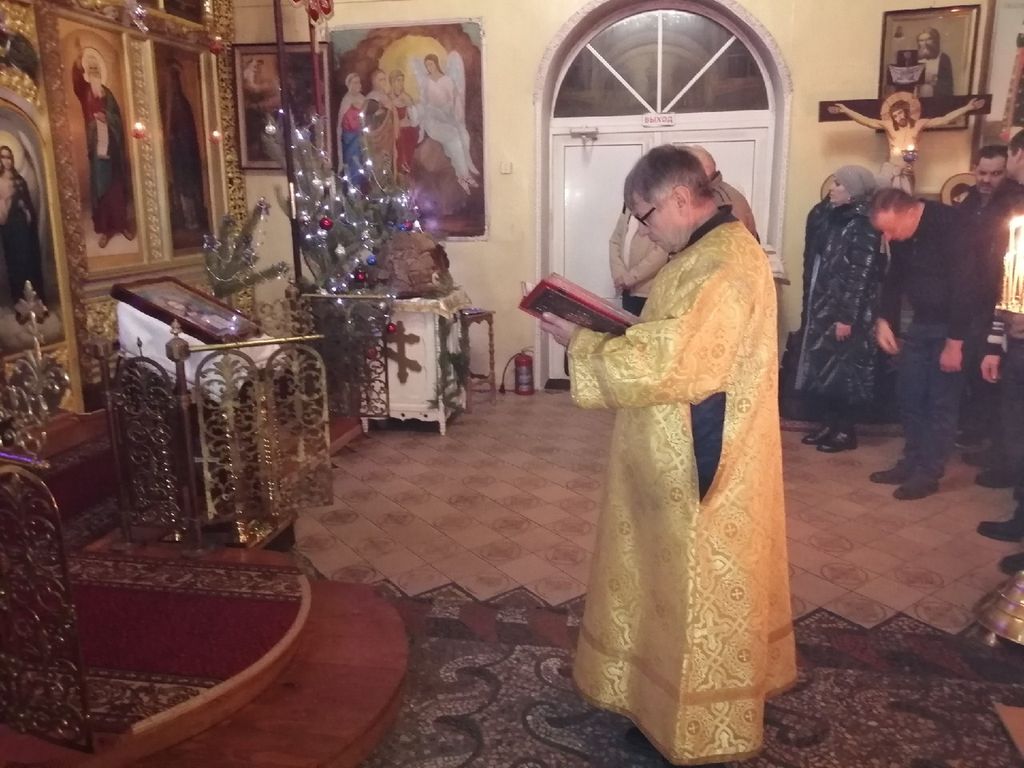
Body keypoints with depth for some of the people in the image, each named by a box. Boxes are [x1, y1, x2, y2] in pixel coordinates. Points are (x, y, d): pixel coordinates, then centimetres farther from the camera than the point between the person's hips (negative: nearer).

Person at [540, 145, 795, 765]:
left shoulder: (722, 265, -24)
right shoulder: (712, 250, 10)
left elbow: (663, 365, -28)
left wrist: (579, 342, -16)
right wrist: (607, 331, 3)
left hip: (700, 464, -10)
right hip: (690, 457, 10)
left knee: (695, 590, 6)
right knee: (683, 584, 21)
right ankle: (675, 694, 40)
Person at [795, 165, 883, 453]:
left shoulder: (863, 225, -14)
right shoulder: (830, 215, 9)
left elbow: (861, 275, -17)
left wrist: (847, 317, -20)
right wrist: (810, 304, 14)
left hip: (846, 310, -8)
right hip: (822, 305, 8)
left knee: (845, 367, 1)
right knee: (823, 364, 11)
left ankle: (846, 430, 13)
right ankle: (830, 423, 23)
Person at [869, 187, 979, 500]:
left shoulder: (948, 226, -23)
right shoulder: (900, 235, -2)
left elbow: (965, 285, -23)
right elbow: (895, 277, 12)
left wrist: (955, 342, -20)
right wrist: (884, 320, 0)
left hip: (952, 325, -7)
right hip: (921, 322, 7)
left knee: (941, 402, -2)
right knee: (909, 396, 8)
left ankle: (929, 473, 7)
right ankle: (911, 463, 20)